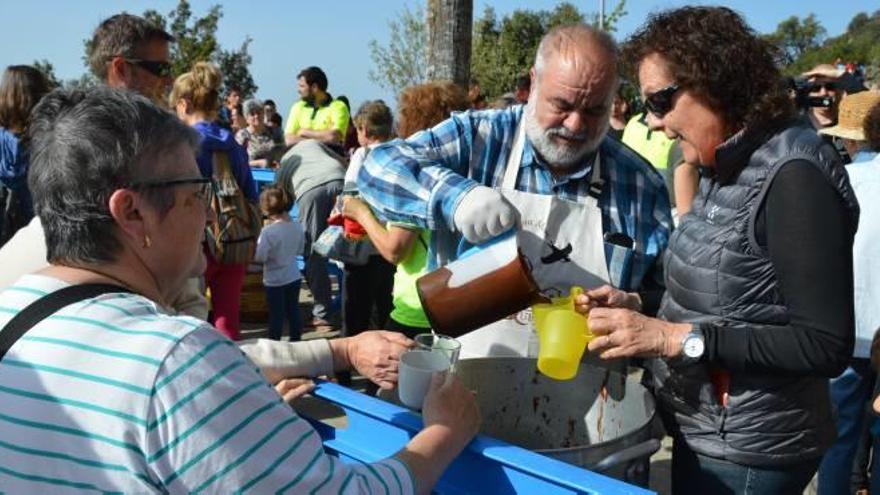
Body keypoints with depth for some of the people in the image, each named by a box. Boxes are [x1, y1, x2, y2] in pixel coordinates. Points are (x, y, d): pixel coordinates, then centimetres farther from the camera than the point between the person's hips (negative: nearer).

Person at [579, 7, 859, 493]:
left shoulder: (793, 176, -21)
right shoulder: (731, 168, 5)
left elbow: (827, 345, -23)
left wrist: (675, 337, -27)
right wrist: (634, 306, -3)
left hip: (744, 451, -8)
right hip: (705, 431, 8)